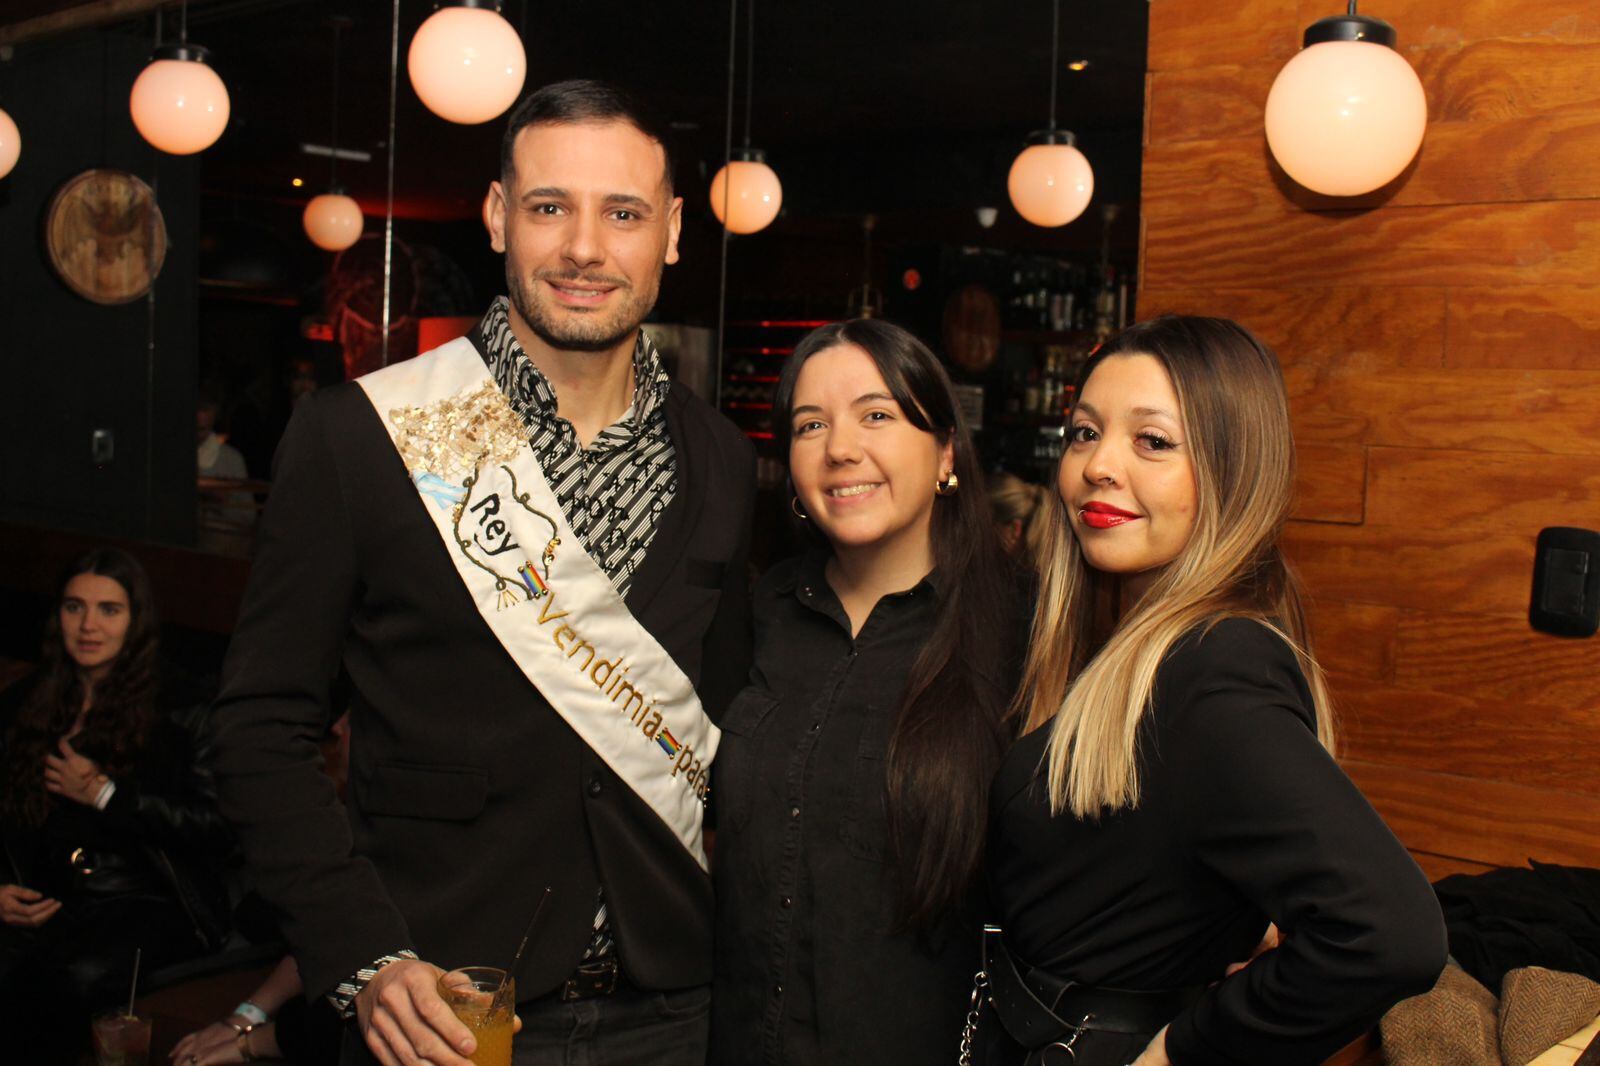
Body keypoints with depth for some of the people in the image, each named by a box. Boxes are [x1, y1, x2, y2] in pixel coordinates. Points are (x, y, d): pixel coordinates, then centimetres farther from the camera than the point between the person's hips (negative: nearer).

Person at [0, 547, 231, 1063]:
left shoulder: (177, 707, 2)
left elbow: (219, 827, -6)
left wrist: (105, 795, -7)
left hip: (152, 900, -3)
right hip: (46, 903, 3)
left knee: (79, 976, -34)